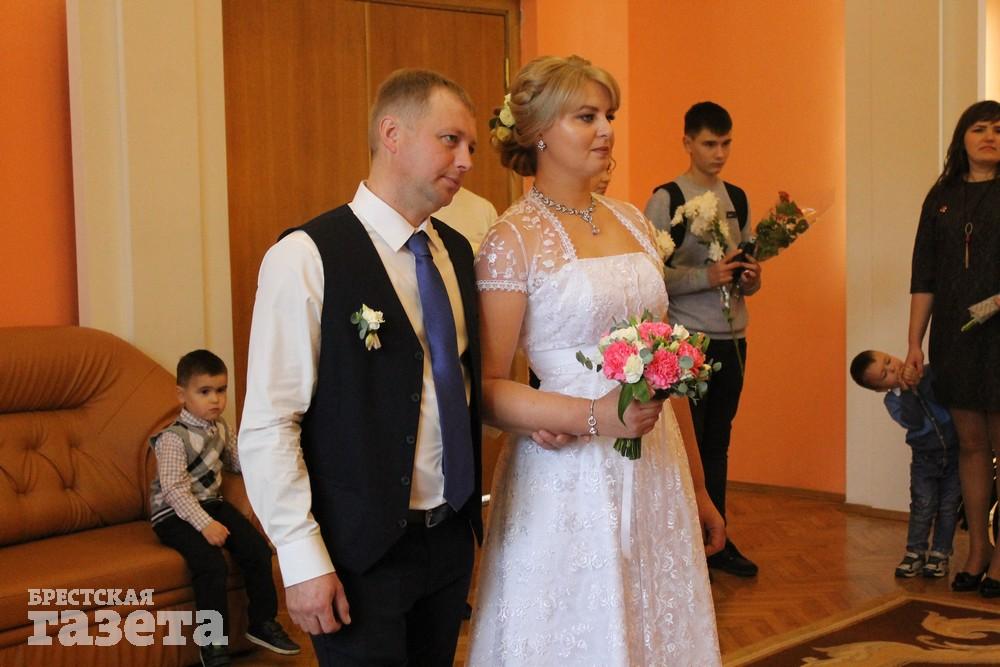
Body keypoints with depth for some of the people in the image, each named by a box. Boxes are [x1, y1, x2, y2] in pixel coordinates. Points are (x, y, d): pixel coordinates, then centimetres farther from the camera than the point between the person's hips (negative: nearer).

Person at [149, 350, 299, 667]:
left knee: (258, 551, -6)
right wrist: (204, 524, -30)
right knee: (212, 566, -27)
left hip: (211, 502, 7)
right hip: (175, 514, -7)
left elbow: (235, 461, 20)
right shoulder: (174, 438, -19)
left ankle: (262, 623, 12)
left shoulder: (220, 427, 5)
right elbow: (175, 489, -24)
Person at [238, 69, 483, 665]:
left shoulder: (457, 251, 7)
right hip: (361, 552, -6)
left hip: (452, 538, 7)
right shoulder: (307, 258, -15)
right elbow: (268, 426, -16)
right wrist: (304, 561, -17)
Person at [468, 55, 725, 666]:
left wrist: (697, 487, 16)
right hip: (570, 481, -6)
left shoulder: (632, 221, 9)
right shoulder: (514, 239, -10)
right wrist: (596, 417, -24)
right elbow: (488, 390, -11)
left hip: (656, 473, 6)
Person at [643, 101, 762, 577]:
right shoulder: (666, 199, -7)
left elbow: (746, 268, 17)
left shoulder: (737, 198, 12)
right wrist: (706, 276, -22)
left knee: (718, 443, 13)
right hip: (688, 338, -6)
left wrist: (751, 279, -5)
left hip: (732, 337, 6)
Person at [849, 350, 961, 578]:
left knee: (948, 506, 4)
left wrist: (920, 382, -30)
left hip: (954, 453, 0)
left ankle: (940, 553, 16)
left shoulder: (929, 374, -10)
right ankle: (915, 551, 12)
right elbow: (914, 422, -26)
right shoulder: (893, 401, -10)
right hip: (925, 459, 0)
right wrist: (907, 391, -35)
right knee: (923, 505, -4)